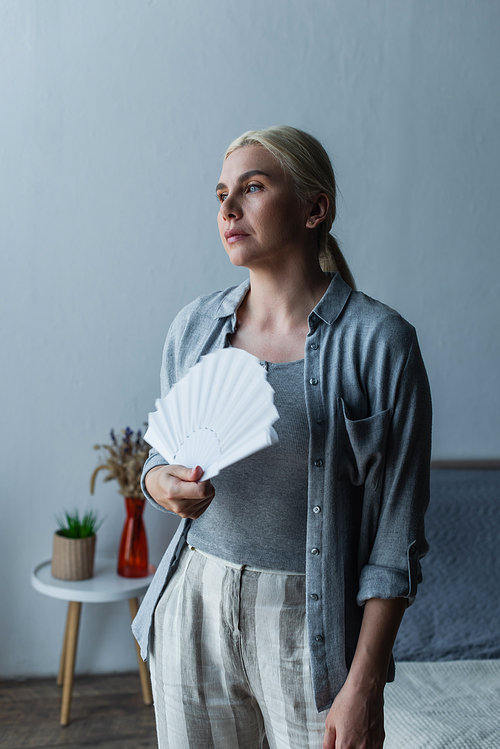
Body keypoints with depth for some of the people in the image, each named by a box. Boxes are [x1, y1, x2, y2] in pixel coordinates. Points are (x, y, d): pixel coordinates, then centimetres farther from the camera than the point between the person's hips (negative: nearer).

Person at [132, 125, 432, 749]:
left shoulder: (378, 340, -13)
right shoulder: (194, 326, 2)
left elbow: (395, 535, -11)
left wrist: (364, 685, -13)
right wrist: (160, 481, -10)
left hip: (310, 624, -3)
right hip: (194, 609, 4)